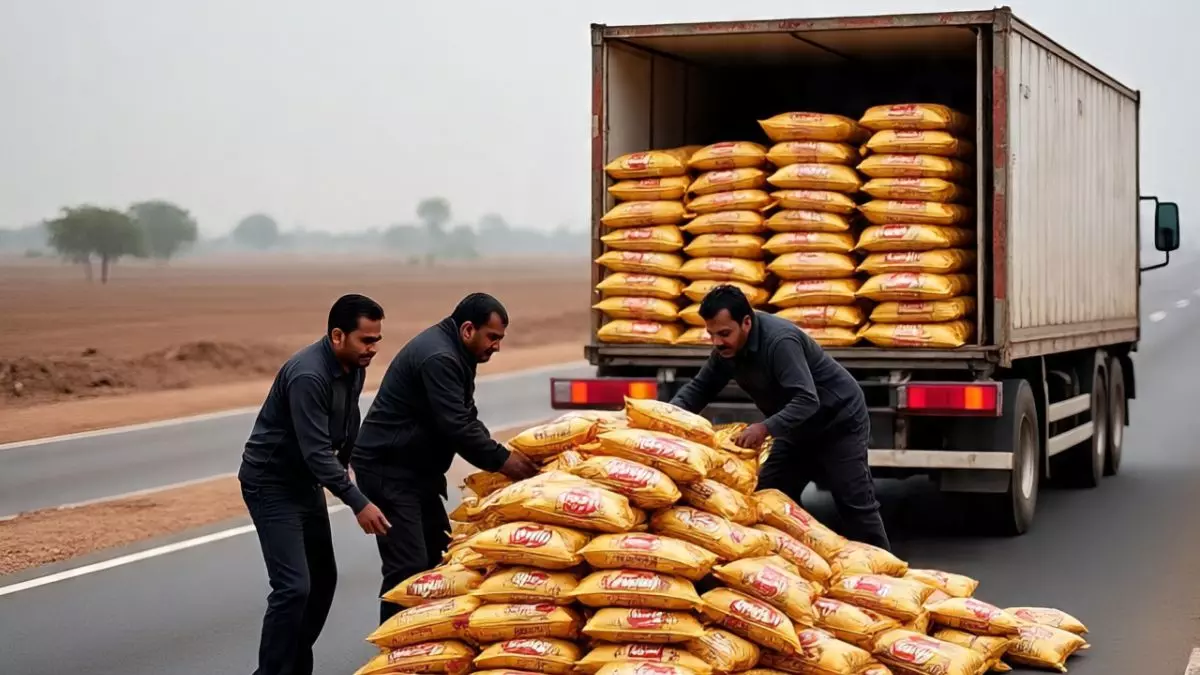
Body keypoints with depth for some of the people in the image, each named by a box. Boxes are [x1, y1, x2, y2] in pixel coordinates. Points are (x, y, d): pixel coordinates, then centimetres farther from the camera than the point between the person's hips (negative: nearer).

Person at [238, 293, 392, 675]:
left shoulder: (354, 368, 0)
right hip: (271, 484, -9)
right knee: (294, 586, -16)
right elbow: (316, 451, -32)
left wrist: (343, 469, 23)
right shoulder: (308, 376, -29)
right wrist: (357, 503, -34)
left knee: (322, 579, 11)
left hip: (307, 481, 9)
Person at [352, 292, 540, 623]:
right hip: (387, 468, -11)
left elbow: (466, 418, 16)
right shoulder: (438, 358, -22)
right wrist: (501, 460, -17)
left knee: (437, 554, 14)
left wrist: (498, 454, 2)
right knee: (408, 565, -14)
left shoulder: (453, 353, 12)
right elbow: (456, 427, -26)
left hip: (415, 468, 11)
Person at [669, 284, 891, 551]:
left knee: (855, 504, -7)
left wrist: (766, 428, -52)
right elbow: (700, 387, 0)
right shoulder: (726, 347, -8)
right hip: (798, 426, 9)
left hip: (839, 420, -8)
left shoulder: (779, 341, -33)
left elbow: (807, 400, -41)